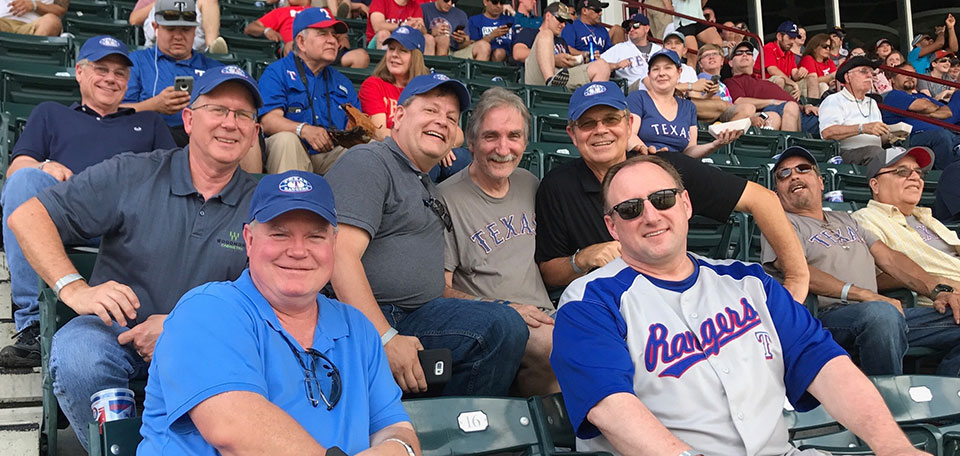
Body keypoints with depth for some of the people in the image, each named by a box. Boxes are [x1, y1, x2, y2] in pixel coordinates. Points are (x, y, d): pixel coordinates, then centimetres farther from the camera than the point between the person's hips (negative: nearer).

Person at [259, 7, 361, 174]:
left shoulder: (342, 83, 21)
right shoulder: (277, 72, 5)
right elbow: (268, 121, -11)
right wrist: (304, 129, -30)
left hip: (332, 156, 3)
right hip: (291, 154, -3)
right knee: (286, 138, -35)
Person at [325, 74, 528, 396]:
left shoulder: (428, 186, 27)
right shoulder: (368, 162, -3)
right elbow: (341, 255, -17)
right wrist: (386, 339, -25)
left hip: (415, 316, 9)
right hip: (367, 322, -9)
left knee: (506, 325, -12)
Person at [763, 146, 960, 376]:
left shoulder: (845, 219, 32)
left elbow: (889, 257, 24)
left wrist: (938, 289, 7)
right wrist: (865, 295, -18)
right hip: (828, 316, -7)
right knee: (881, 312, -40)